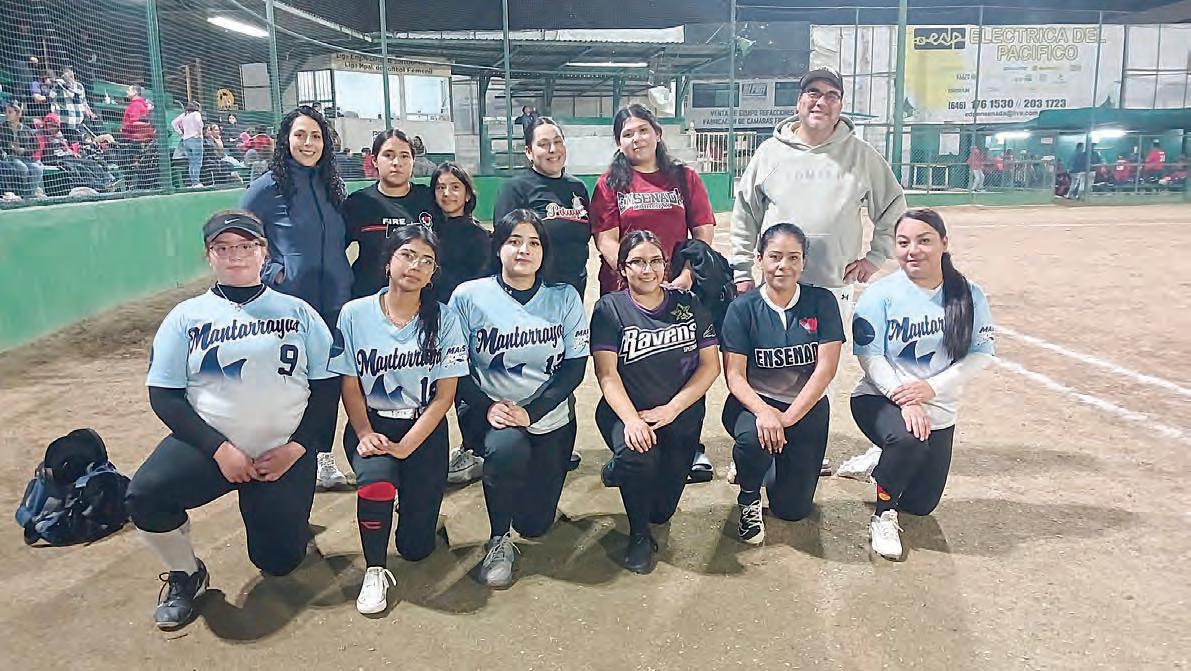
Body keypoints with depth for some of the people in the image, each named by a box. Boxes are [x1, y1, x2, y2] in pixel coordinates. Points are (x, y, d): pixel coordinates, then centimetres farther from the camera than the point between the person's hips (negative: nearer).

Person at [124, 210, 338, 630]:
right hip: (209, 445, 0)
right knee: (145, 494, -28)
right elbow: (164, 397, -4)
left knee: (279, 561, 0)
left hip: (285, 453, 0)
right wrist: (219, 449, -16)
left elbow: (327, 386, 0)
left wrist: (296, 446, -12)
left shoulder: (297, 312, 3)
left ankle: (288, 514, 35)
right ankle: (186, 577, 1)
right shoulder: (186, 317, 2)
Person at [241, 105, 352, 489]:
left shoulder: (331, 184, 9)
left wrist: (339, 274, 9)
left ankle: (324, 457, 26)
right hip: (291, 302, -5)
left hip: (335, 302, 5)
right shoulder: (268, 186, -7)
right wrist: (270, 271, -10)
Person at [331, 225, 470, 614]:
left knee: (417, 546, -4)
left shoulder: (443, 321, -5)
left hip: (424, 429, 0)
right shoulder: (355, 314, -4)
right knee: (376, 476, -35)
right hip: (371, 424, 0)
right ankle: (375, 570, -9)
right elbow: (350, 385, -1)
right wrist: (364, 435, -16)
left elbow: (444, 395, -7)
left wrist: (405, 446, -17)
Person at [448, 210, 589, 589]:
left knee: (535, 523, 1)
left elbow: (574, 368, -4)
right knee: (507, 447, -37)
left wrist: (530, 412, -17)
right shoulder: (470, 296, -5)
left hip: (551, 419, 2)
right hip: (493, 416, -2)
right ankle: (499, 541, -10)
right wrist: (488, 408, -20)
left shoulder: (565, 298, -1)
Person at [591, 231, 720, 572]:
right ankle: (639, 535, -7)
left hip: (681, 414, 3)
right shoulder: (609, 308, -3)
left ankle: (620, 468, 32)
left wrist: (671, 409, -12)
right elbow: (607, 374, -11)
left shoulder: (689, 304, 4)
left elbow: (710, 365, 0)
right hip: (626, 410, -2)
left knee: (662, 509, -2)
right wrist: (631, 420, -26)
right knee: (638, 456, -35)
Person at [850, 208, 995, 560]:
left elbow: (981, 353, -6)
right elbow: (869, 355, -14)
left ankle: (879, 466, 39)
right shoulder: (881, 293, -10)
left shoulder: (969, 296, -3)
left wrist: (932, 388, -20)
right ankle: (884, 513, -10)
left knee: (921, 504, 8)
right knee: (908, 439, -37)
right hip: (880, 399, -3)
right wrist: (903, 400, -27)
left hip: (939, 409, 4)